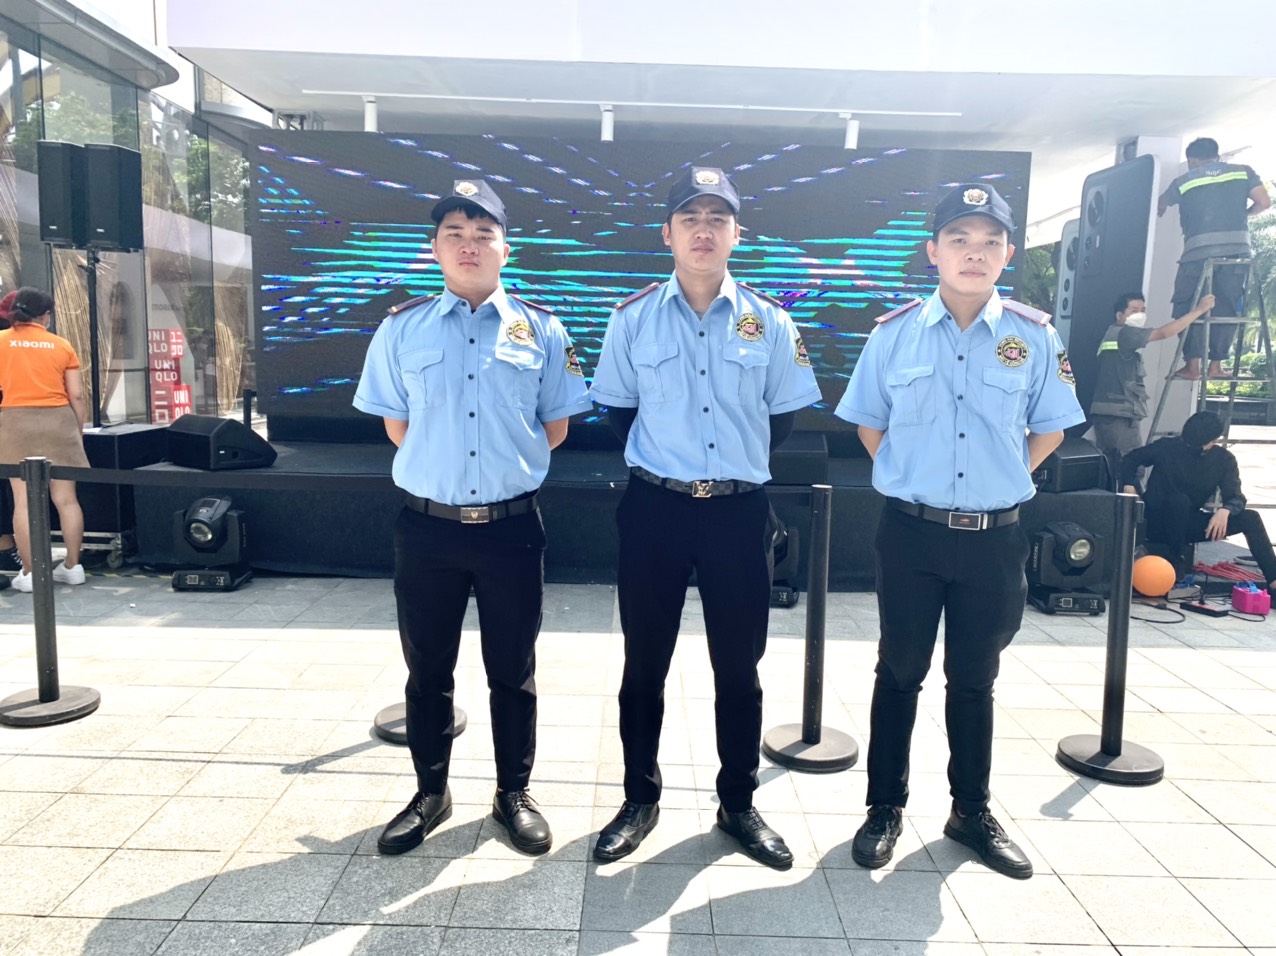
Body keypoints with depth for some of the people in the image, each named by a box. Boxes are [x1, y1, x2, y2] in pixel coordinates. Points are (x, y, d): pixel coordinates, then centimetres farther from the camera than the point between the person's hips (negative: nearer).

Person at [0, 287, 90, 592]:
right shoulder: (62, 345, 5)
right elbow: (76, 395, 3)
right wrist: (79, 430, 12)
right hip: (58, 422, 1)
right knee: (66, 498, 5)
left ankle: (29, 573, 1)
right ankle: (72, 566, 10)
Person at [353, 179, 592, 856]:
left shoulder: (540, 330, 1)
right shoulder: (401, 329, 3)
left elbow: (555, 429, 6)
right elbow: (397, 427, 9)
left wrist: (501, 461, 2)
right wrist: (444, 462, 3)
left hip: (511, 525, 0)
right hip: (427, 526, 1)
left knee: (513, 670, 12)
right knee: (426, 669, 14)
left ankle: (514, 794, 31)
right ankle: (430, 793, 34)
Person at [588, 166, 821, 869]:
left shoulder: (769, 322, 2)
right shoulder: (633, 317, 1)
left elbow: (782, 415, 10)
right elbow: (617, 408, 9)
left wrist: (738, 466, 8)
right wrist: (658, 463, 7)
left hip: (739, 513, 1)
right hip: (654, 510, 0)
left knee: (739, 668, 11)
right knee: (644, 664, 9)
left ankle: (738, 803, 30)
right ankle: (640, 800, 28)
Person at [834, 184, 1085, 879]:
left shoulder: (1034, 336, -1)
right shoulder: (895, 333, -2)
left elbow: (1049, 428, 10)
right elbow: (868, 422, 9)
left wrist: (999, 482, 5)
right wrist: (914, 480, 6)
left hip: (994, 536, 1)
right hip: (912, 533, -1)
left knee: (975, 678, 14)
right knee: (900, 672, 10)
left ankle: (971, 812, 32)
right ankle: (885, 808, 26)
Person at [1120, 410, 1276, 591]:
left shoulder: (1223, 459, -5)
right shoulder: (1167, 447, -13)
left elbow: (1236, 497, -11)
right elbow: (1132, 459, 2)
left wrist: (1224, 511, -36)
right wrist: (1129, 485, -18)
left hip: (1188, 523, 4)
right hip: (1158, 522, -3)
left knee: (1250, 519, -14)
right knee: (1179, 500, -37)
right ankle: (1175, 559, -20)